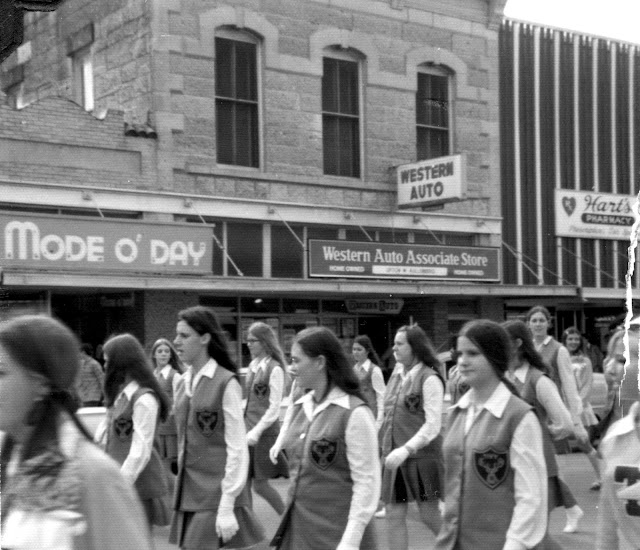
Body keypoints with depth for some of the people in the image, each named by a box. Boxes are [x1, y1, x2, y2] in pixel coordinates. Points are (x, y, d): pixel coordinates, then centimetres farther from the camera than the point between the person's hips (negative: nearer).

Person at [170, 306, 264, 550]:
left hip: (217, 493, -6)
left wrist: (227, 506, -16)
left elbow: (237, 449, -12)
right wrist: (181, 492, 12)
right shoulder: (181, 383, 9)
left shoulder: (226, 383, -11)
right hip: (188, 491, 6)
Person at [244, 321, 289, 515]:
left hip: (265, 432, -7)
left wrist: (257, 431, -19)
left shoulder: (274, 369, -11)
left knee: (260, 484, 0)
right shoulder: (253, 366, 10)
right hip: (248, 430, 7)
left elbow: (275, 408, -14)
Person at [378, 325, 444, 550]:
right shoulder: (397, 375, 9)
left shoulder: (429, 379, -12)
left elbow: (433, 425, -18)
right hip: (393, 457, 6)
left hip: (422, 456, -6)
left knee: (429, 515, 4)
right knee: (394, 515, 5)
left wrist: (406, 449, -27)